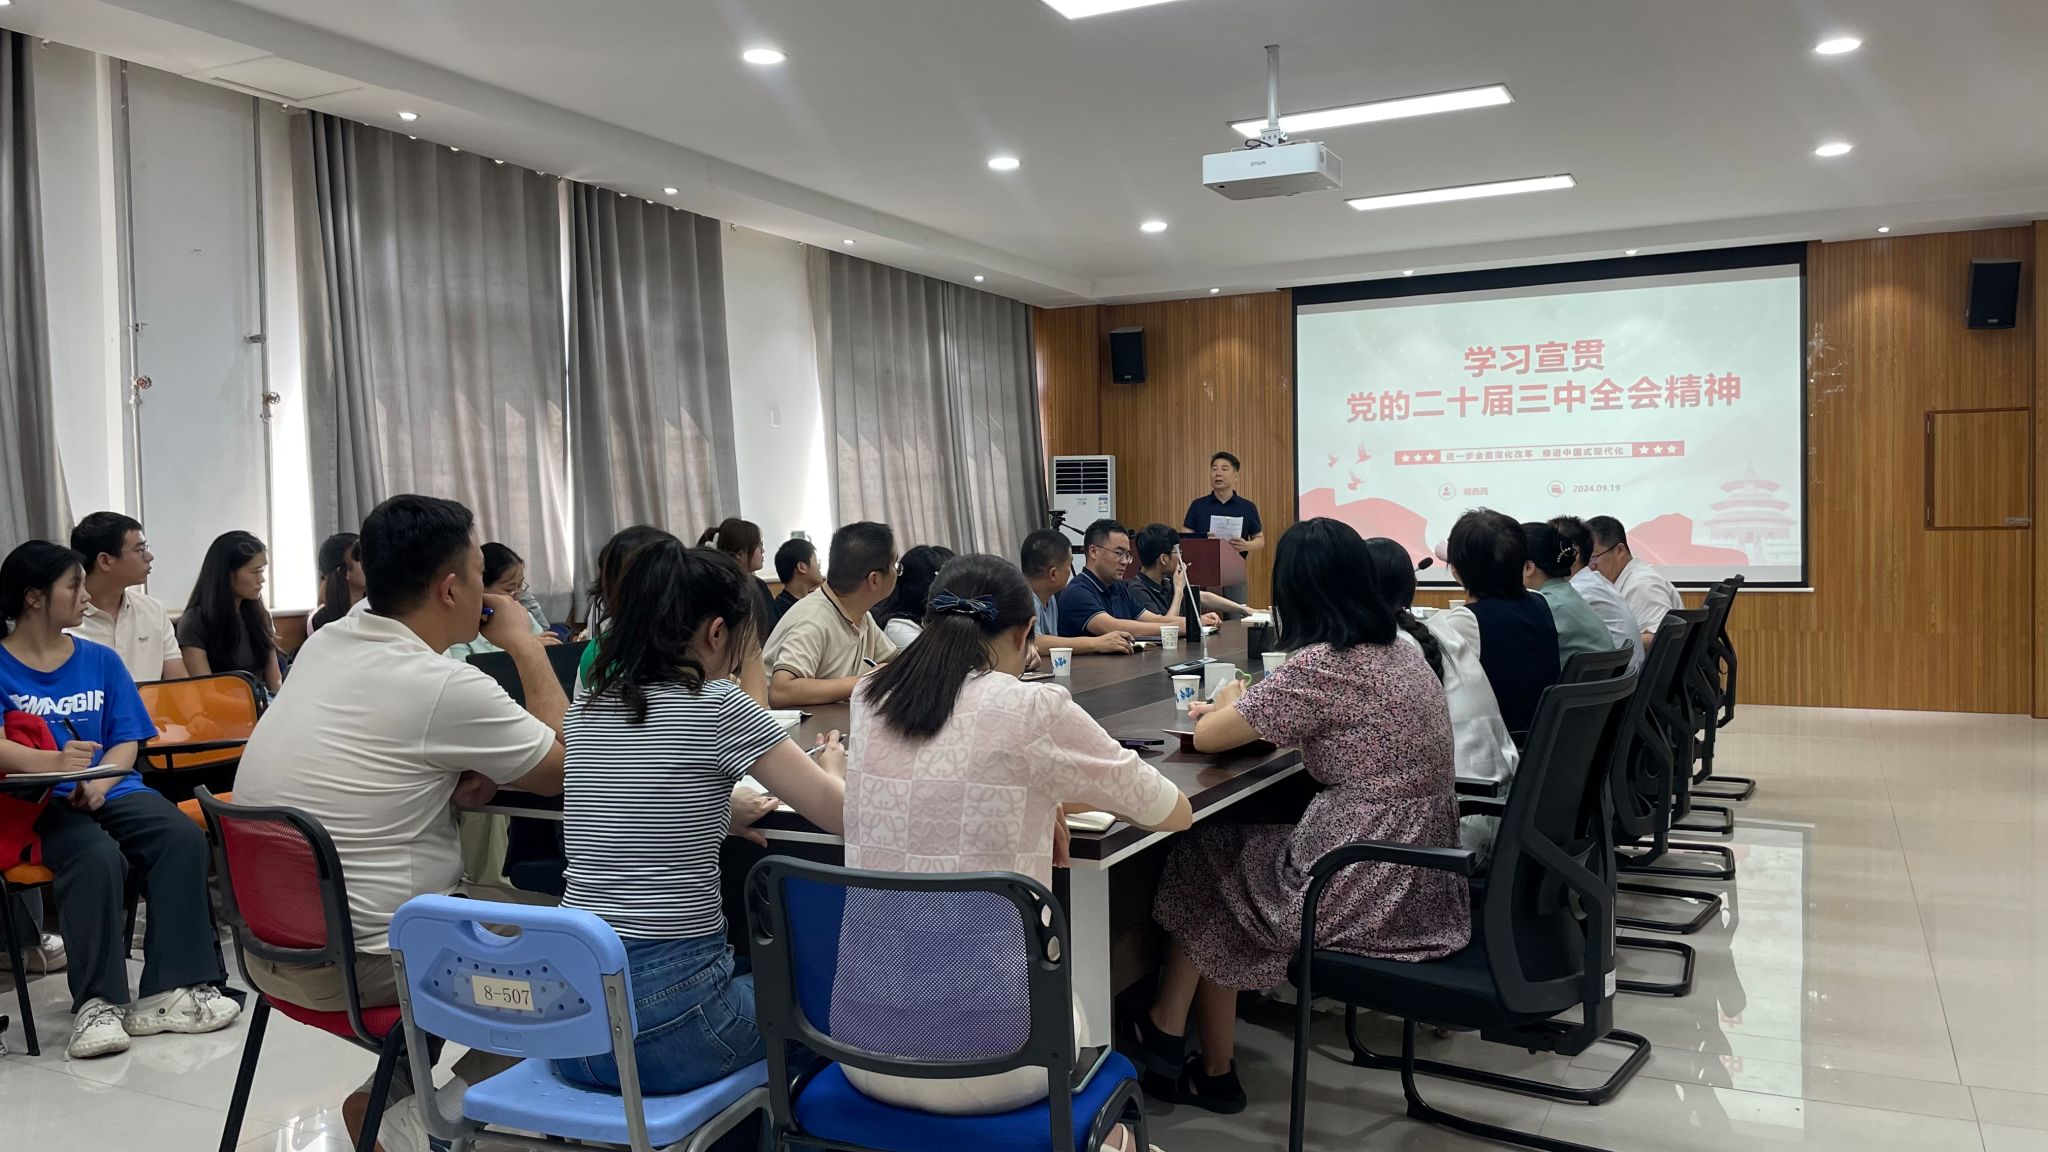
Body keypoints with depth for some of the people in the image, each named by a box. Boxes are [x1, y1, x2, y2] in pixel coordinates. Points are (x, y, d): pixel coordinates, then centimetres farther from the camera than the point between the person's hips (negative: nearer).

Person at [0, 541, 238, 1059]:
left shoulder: (100, 660, 15)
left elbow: (126, 742, 9)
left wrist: (97, 781, -13)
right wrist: (52, 763, -35)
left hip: (111, 789, 4)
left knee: (183, 837, -25)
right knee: (98, 855, -35)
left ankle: (170, 989, -22)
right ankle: (97, 1002, -24)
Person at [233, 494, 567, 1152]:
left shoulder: (323, 644, 3)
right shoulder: (444, 686, -21)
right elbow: (568, 768, -6)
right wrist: (527, 648, 1)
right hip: (363, 963, -8)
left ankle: (389, 1091, 18)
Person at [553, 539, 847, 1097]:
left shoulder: (586, 710, 6)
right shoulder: (716, 706, -12)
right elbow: (840, 813, -5)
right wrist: (832, 768, 15)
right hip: (663, 1020, -6)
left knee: (745, 974, 33)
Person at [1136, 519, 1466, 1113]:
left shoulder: (1319, 667, -19)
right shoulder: (1402, 653, 7)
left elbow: (1207, 736, -8)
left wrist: (1230, 702, 13)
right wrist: (1250, 711, 22)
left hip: (1370, 900, -8)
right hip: (1427, 888, 8)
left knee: (1201, 861, 13)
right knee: (1240, 843, 21)